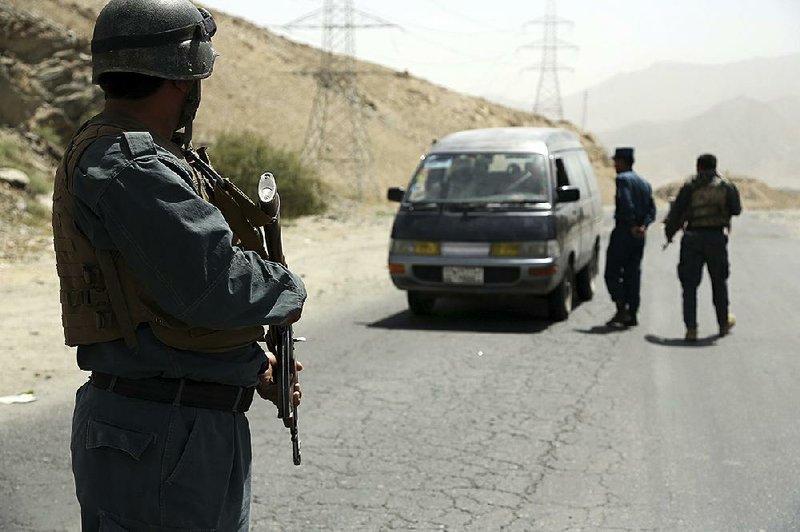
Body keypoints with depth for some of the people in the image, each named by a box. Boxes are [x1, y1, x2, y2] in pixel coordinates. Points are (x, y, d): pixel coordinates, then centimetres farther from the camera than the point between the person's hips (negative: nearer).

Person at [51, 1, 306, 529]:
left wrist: (254, 362, 18)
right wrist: (289, 289, -8)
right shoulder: (125, 165, -19)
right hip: (157, 439, -10)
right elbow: (211, 282, -28)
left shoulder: (140, 155, 14)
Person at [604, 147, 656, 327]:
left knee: (612, 272, -2)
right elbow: (652, 209, 8)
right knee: (633, 273, 10)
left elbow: (626, 204, -22)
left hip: (624, 231, -8)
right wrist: (643, 226, -5)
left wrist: (632, 226, -16)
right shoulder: (644, 182, 17)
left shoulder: (622, 179, -9)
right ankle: (632, 314, 10)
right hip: (639, 236, 8)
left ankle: (622, 311, -12)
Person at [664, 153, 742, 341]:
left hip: (692, 238, -1)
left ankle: (691, 328, -5)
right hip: (717, 238, 1)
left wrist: (669, 233, 8)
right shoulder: (726, 186, 5)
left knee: (689, 285, 3)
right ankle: (723, 322, 31)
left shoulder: (690, 187, 2)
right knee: (719, 282, 18)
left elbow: (676, 211, -2)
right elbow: (736, 210, 10)